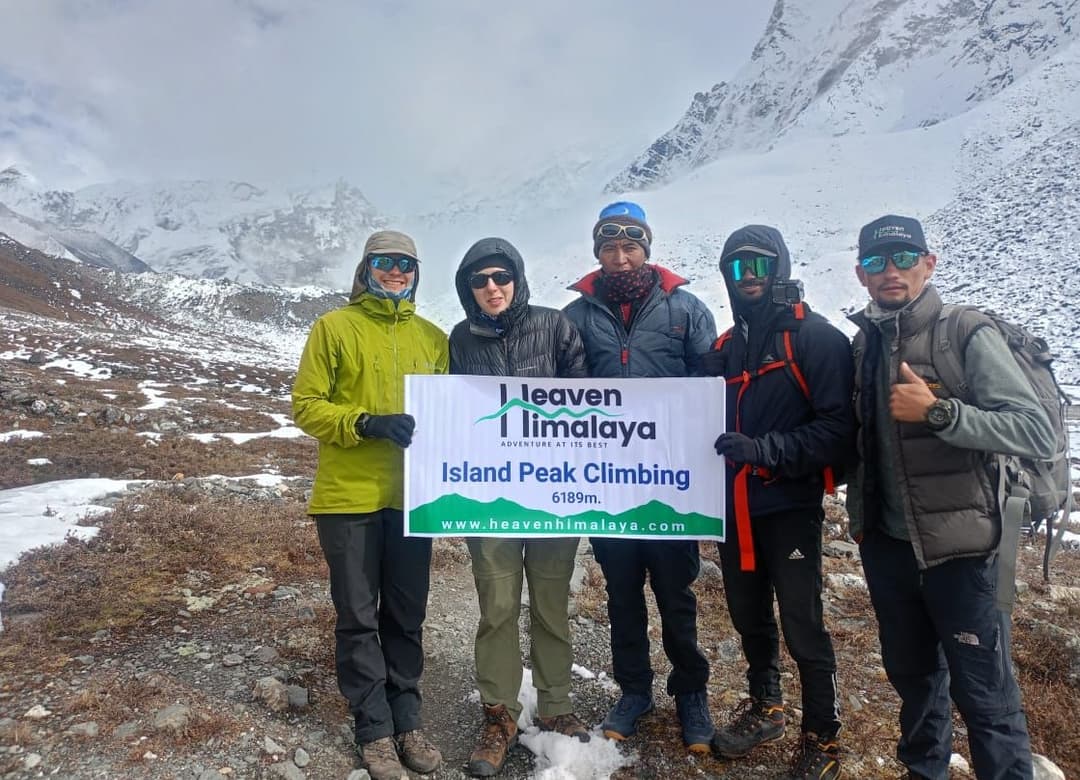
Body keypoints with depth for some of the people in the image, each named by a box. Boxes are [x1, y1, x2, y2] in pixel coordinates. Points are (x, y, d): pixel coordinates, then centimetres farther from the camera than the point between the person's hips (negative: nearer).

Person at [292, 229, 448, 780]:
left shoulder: (433, 338, 10)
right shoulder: (333, 328, -1)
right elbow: (305, 405, -5)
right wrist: (366, 423, -19)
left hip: (411, 497, 3)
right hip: (349, 497, -3)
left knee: (406, 616, 12)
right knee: (359, 617, 6)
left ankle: (407, 720, 26)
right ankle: (374, 728, 21)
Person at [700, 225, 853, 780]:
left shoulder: (816, 338, -7)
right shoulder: (724, 350, 13)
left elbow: (836, 428, -15)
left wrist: (763, 449, -24)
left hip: (790, 508, -6)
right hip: (735, 509, 6)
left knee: (801, 625, 0)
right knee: (749, 617, 16)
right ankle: (764, 707, 37)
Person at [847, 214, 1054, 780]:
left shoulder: (966, 334, -12)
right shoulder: (865, 341, 6)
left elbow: (1037, 433, -19)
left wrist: (937, 412, -28)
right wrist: (859, 510, 8)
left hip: (958, 549, -5)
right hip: (886, 544, 6)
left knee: (982, 691, 4)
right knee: (911, 672, 21)